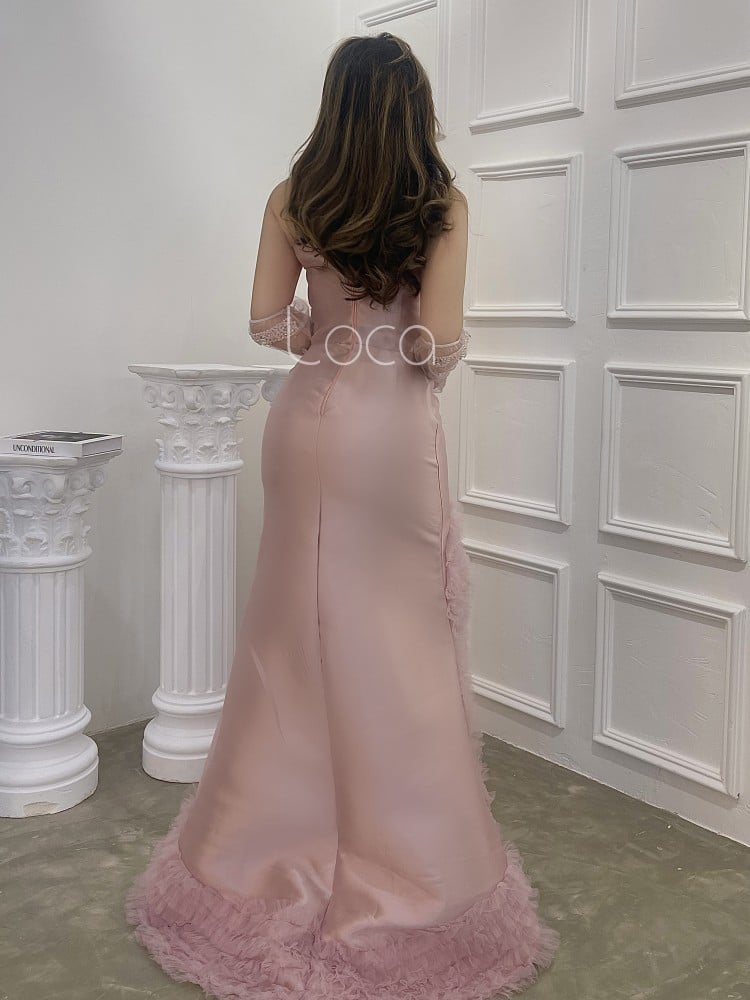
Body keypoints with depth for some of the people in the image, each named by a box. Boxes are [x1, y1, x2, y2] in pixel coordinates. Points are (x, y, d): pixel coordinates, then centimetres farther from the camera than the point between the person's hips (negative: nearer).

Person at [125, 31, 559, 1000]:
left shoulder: (293, 197, 1)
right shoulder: (442, 205, -6)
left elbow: (266, 321, 1)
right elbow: (439, 343, -13)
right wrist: (397, 353, 9)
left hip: (309, 421, 3)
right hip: (393, 433, -3)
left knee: (298, 632, 13)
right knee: (400, 646, 7)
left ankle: (272, 851, 27)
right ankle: (405, 862, 20)